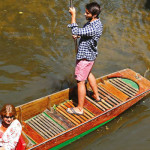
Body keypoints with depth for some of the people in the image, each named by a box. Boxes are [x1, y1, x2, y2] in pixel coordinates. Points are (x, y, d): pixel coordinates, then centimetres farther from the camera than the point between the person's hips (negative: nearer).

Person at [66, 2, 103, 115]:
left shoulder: (94, 28, -33)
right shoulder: (94, 22, -1)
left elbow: (76, 32, -37)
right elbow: (84, 32, 18)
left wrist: (73, 15, -29)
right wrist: (78, 35, -2)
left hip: (85, 57, -10)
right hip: (90, 54, 10)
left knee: (80, 81, 0)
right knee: (88, 74, 31)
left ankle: (80, 109, 11)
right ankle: (96, 96, 49)